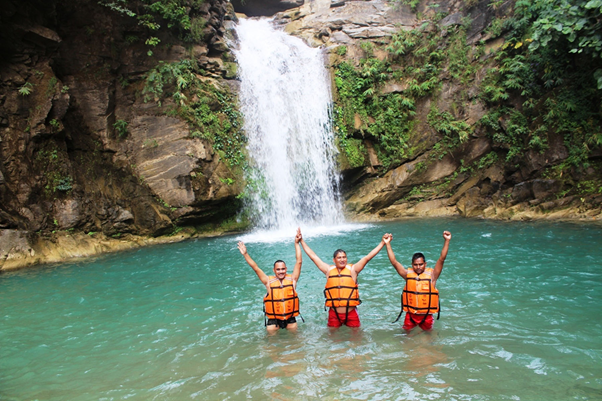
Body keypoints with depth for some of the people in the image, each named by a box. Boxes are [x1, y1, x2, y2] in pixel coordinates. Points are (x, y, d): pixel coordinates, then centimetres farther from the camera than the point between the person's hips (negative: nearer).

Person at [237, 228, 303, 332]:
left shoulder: (292, 279, -3)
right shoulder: (269, 281, -5)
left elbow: (299, 262, -6)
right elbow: (256, 268, -4)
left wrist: (296, 243, -8)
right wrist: (245, 254, -9)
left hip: (290, 318, 1)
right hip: (273, 319, -1)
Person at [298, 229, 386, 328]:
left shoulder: (352, 269, 2)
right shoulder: (329, 270, 5)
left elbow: (367, 257, -2)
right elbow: (313, 256, 8)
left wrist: (383, 243, -5)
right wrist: (302, 241, 10)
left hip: (351, 314, -1)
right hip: (334, 314, 1)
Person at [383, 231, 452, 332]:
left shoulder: (431, 275, -7)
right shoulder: (408, 274, -3)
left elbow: (442, 259, -15)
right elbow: (394, 262, -8)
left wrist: (446, 241, -24)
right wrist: (388, 244, -14)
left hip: (426, 315, -1)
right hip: (410, 315, 1)